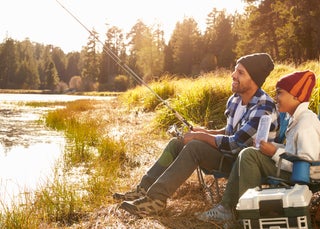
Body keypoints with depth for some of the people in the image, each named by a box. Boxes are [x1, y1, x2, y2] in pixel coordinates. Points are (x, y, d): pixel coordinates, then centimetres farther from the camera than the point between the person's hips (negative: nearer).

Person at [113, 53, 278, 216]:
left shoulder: (263, 108, -23)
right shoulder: (234, 100, 5)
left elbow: (235, 143, -27)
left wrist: (200, 136, -17)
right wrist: (208, 132, 2)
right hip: (231, 153, 9)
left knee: (194, 146, -29)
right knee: (176, 143, 0)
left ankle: (157, 198, -30)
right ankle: (145, 189, -9)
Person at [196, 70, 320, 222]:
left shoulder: (306, 123, -20)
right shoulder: (296, 118, 10)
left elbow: (308, 164, -26)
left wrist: (275, 153, -19)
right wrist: (273, 146, 0)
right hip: (291, 168, 10)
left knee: (249, 155, -16)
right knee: (247, 153, 5)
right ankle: (226, 207, 6)